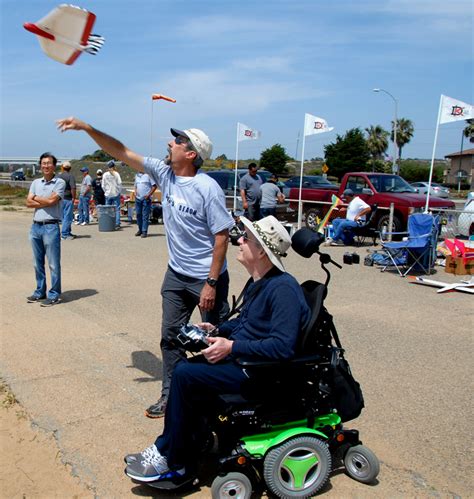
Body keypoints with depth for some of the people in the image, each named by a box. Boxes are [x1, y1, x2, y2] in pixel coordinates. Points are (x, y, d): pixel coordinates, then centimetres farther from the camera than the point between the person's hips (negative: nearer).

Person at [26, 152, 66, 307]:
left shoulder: (60, 183, -3)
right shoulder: (36, 182, 13)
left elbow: (51, 200, -16)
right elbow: (29, 202, 2)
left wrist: (36, 198, 0)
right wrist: (45, 202, -10)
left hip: (51, 227, -6)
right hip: (35, 226, 6)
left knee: (53, 264, -1)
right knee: (38, 263, 14)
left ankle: (54, 295, 6)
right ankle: (40, 292, 26)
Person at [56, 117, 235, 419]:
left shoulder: (207, 188, -20)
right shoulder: (164, 173, -1)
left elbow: (222, 235, -18)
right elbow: (122, 153, 2)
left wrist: (211, 283, -19)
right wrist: (86, 127, -5)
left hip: (207, 278, -6)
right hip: (176, 274, 7)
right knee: (170, 336, 12)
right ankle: (171, 396, 25)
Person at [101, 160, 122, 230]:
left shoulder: (105, 174, 1)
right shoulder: (116, 174, -4)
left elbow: (103, 185, 2)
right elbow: (119, 183, -8)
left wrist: (106, 191, 15)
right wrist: (119, 192, 4)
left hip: (108, 195, 2)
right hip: (116, 194, -2)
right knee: (117, 209, 0)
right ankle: (117, 224, -8)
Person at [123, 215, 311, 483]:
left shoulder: (283, 288, -22)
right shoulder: (259, 282, 9)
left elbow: (282, 346, -29)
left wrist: (231, 347, -24)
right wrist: (217, 329, 6)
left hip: (258, 371, -10)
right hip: (240, 358, 10)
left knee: (185, 375, -15)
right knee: (184, 369, 2)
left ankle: (175, 462, 2)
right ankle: (165, 449, 10)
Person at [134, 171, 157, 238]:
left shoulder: (148, 175, -5)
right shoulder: (137, 175, 15)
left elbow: (154, 186, -8)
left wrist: (149, 195, -13)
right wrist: (135, 192, 6)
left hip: (146, 199, -6)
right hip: (138, 198, 6)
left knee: (145, 215, -6)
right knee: (138, 214, 10)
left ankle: (144, 231, -3)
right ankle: (140, 229, 22)